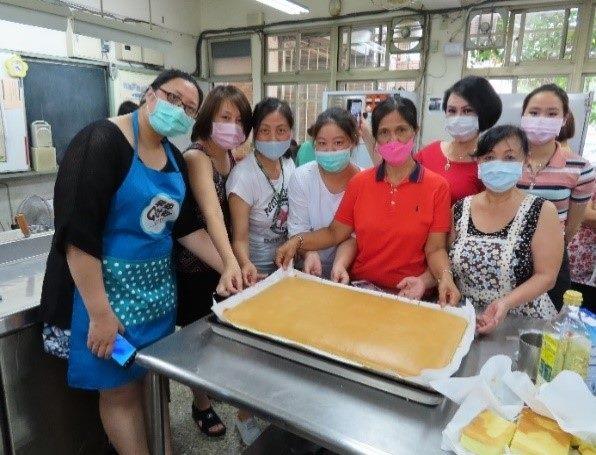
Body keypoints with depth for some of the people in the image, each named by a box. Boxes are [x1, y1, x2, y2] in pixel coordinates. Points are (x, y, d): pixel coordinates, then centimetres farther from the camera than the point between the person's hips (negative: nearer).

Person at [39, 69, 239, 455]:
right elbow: (76, 233, -22)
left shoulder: (174, 157, 6)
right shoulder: (101, 142, -17)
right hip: (106, 288, -7)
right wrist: (100, 312, -20)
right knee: (122, 388, 10)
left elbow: (187, 226, 9)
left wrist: (227, 267, 0)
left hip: (158, 285, 7)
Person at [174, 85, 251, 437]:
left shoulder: (234, 157, 3)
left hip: (224, 259, 7)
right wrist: (232, 262, -47)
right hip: (195, 265, -6)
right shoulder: (196, 157, -20)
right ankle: (202, 404, 33)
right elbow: (212, 212, -35)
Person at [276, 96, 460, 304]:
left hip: (409, 294, -1)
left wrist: (445, 277, -23)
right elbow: (335, 233, 5)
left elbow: (435, 248, -4)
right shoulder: (359, 182, 4)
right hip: (359, 287, 2)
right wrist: (297, 241, -9)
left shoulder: (437, 187, -4)